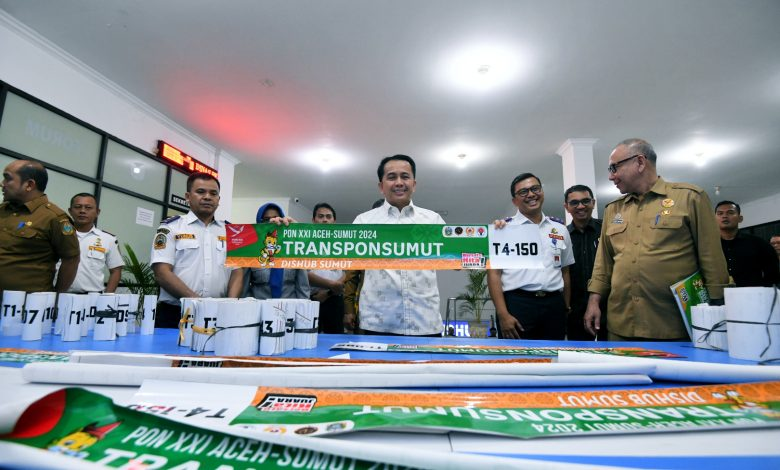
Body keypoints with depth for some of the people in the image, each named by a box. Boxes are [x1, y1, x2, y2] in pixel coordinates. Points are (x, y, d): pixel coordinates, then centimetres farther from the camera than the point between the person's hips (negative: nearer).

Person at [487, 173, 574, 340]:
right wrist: (503, 314, -13)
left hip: (554, 305, 4)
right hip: (517, 305, -4)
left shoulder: (560, 230, 13)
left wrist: (566, 309, 14)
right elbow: (494, 273, -6)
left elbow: (564, 272, 18)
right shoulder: (503, 229, -1)